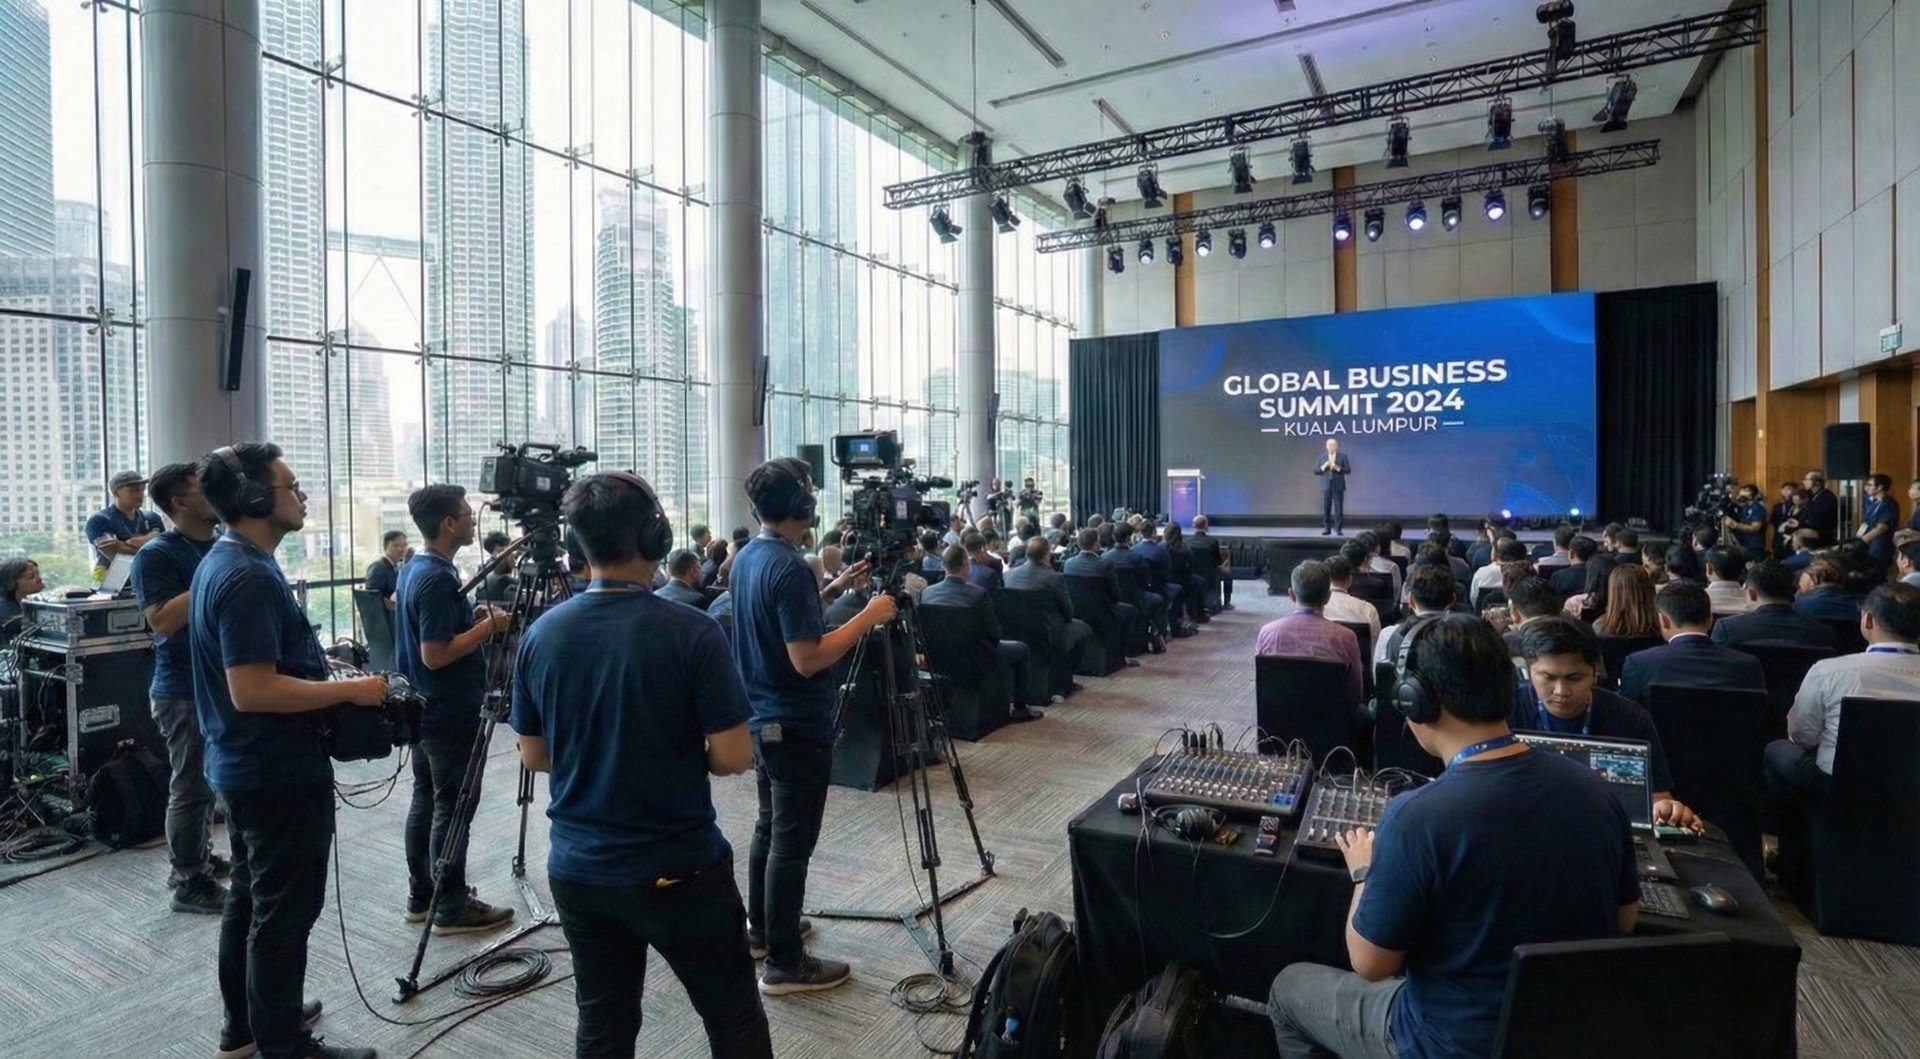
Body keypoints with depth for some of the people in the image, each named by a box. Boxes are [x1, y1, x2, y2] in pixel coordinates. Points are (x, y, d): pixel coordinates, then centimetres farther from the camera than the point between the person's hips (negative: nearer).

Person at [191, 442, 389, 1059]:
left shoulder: (223, 561, 9)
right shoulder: (249, 576, -24)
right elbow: (253, 690, -28)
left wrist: (328, 680, 15)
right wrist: (350, 690, -21)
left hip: (245, 769, 11)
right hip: (280, 775, -11)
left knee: (249, 897, 21)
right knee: (283, 911, 2)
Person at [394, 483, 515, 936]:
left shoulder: (411, 569, 9)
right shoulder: (438, 578, -22)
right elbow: (435, 655, -25)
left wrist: (471, 617, 10)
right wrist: (487, 627, -17)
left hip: (423, 709, 10)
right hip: (450, 715, -10)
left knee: (425, 799, 15)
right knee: (453, 807, -2)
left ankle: (421, 897, 25)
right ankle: (451, 907, 7)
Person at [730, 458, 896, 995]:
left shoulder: (746, 557, 6)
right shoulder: (789, 567, -24)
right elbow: (808, 658, -26)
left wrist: (837, 587, 16)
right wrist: (869, 616, -19)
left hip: (762, 716, 10)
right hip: (797, 726, -10)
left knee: (769, 826, 22)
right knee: (792, 841, 0)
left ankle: (760, 924, 37)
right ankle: (784, 964, 11)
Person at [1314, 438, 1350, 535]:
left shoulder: (1343, 456, 4)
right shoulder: (1322, 457, 10)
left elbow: (1348, 470, -3)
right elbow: (1315, 471, 6)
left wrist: (1337, 468, -17)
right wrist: (1323, 467, -12)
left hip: (1338, 486, -2)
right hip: (1326, 486, 2)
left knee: (1339, 509, -3)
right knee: (1326, 509, 1)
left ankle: (1338, 529, 2)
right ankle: (1327, 529, 7)